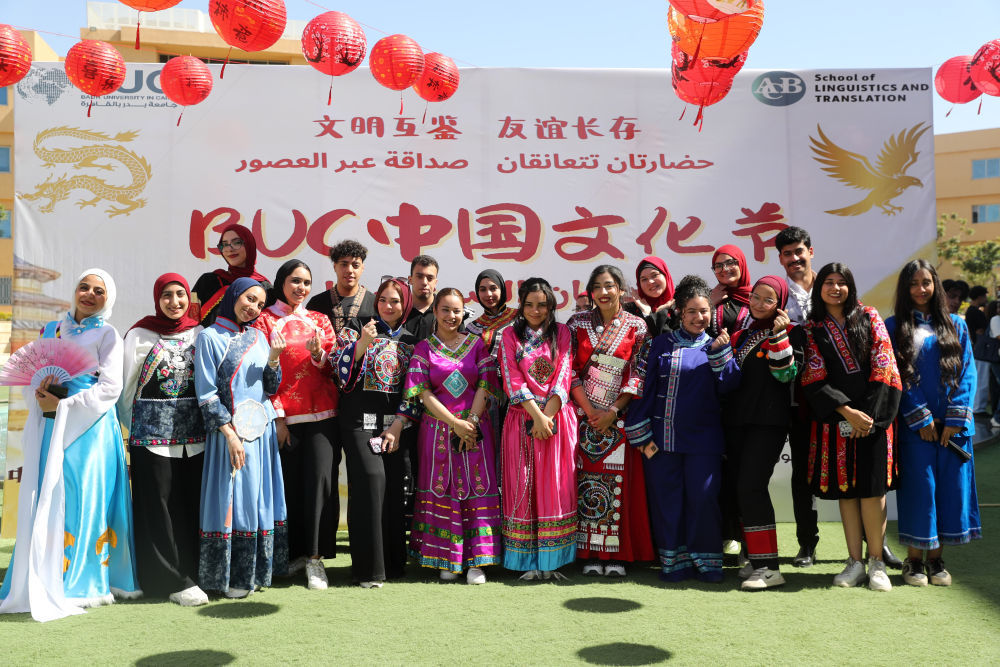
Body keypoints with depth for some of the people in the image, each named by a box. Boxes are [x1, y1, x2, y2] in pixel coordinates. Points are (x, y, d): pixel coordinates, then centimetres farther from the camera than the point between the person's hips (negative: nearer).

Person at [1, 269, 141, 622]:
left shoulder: (107, 335, 2)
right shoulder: (51, 329, 17)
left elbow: (110, 388, -7)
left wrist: (63, 406, -12)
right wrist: (40, 391, -3)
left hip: (89, 427, -4)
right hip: (49, 426, 4)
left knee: (81, 498, -5)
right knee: (44, 500, 2)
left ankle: (80, 582, 4)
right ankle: (42, 582, 11)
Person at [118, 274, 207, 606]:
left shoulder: (200, 333, 7)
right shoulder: (139, 335, 1)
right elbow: (126, 386, 6)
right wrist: (136, 427, 8)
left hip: (195, 435, 2)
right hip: (152, 436, -2)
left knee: (194, 504, 4)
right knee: (160, 507, -2)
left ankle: (193, 572, 15)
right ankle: (174, 580, 5)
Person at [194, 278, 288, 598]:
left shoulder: (258, 337, 12)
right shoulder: (210, 337, -4)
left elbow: (270, 388, 11)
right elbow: (206, 393, -9)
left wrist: (274, 358, -7)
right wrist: (229, 433, -15)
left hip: (261, 431, 6)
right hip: (230, 431, -5)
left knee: (260, 499, 8)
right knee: (232, 498, -2)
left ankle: (255, 571, 19)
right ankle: (232, 576, 9)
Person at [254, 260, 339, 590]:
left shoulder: (320, 320, 15)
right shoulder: (265, 320, 7)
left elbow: (333, 367, 12)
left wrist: (318, 354, -11)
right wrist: (277, 416, -5)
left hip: (322, 414, 2)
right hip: (284, 417, -2)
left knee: (321, 480, -7)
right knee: (289, 483, -1)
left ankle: (316, 556, 1)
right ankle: (295, 551, 16)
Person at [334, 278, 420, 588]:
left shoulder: (411, 340, 13)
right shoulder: (357, 328, 7)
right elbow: (341, 372, -2)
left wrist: (398, 426, -3)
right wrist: (362, 343, -16)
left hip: (398, 424, 3)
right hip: (362, 420, -3)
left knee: (394, 486, -3)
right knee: (371, 479, -14)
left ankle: (393, 561, 11)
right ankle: (369, 567, -6)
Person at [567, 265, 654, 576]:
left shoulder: (636, 327, 3)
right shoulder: (578, 323, 6)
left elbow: (637, 375, -2)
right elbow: (570, 370, 1)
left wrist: (612, 411, -10)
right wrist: (589, 410, -8)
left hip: (619, 418, -1)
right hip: (583, 416, 1)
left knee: (619, 483, -3)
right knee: (586, 481, 0)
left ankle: (617, 554, 6)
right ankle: (590, 554, 7)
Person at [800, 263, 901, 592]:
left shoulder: (869, 317, 8)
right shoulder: (812, 329, 8)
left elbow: (883, 366, 0)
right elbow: (815, 379, -1)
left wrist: (868, 413, -8)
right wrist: (847, 412, -12)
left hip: (873, 414, -1)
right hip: (834, 419, 1)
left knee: (871, 487, -6)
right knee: (845, 489, 3)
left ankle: (876, 563, 4)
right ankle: (855, 561, 11)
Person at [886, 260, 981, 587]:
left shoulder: (956, 325, 9)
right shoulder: (894, 327, 3)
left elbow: (967, 372, 3)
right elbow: (895, 377, -3)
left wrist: (956, 418, -7)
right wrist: (921, 419, -10)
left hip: (952, 424, 2)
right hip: (914, 425, -2)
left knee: (950, 485, 4)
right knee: (918, 487, -1)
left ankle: (936, 557, 15)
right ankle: (914, 559, 9)